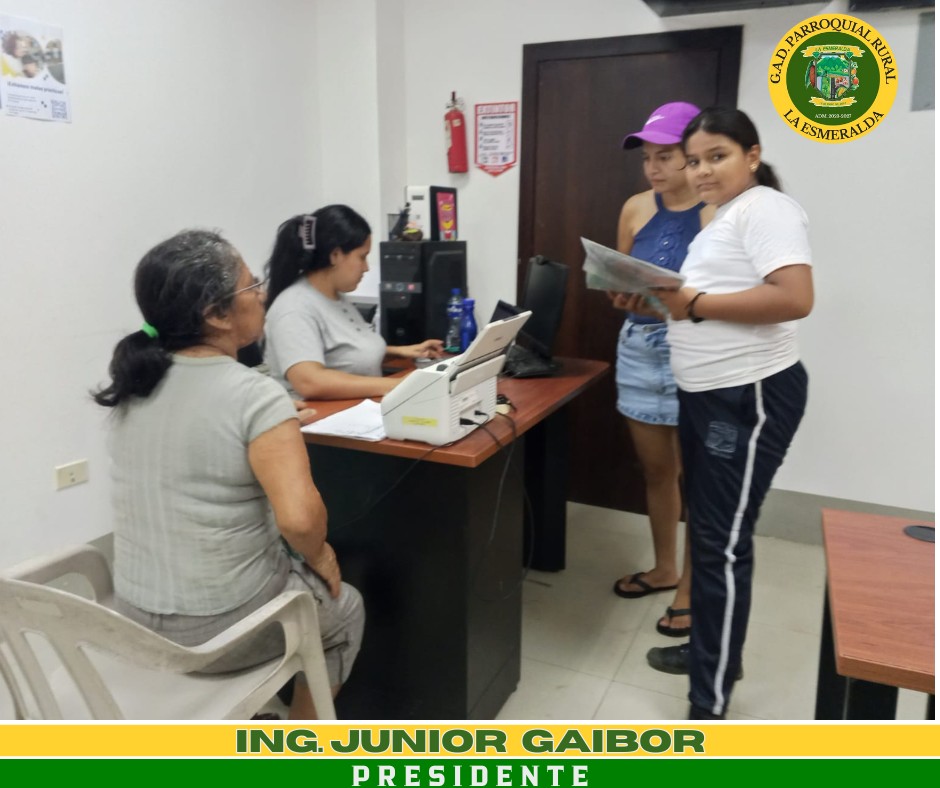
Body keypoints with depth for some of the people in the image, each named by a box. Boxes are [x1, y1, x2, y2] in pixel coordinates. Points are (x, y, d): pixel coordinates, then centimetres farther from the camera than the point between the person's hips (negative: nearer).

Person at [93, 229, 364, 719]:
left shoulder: (133, 385, -2)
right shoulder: (256, 395, -24)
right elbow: (299, 518, -32)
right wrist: (318, 559, -12)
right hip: (220, 629, -6)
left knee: (294, 572, 34)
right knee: (344, 608, 23)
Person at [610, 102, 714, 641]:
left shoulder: (724, 213, -9)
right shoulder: (636, 209, 7)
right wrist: (623, 296, -9)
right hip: (639, 349, 5)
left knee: (696, 475, 3)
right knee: (656, 469, 16)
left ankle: (693, 588, 20)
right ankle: (664, 569, 34)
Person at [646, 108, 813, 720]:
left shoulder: (766, 208, -12)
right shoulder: (724, 217, 18)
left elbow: (795, 299, -25)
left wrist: (695, 304, -23)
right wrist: (666, 301, 5)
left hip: (751, 396, -10)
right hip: (708, 393, 10)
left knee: (724, 543, -6)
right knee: (706, 530, 18)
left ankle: (711, 706, 6)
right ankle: (710, 647, 35)